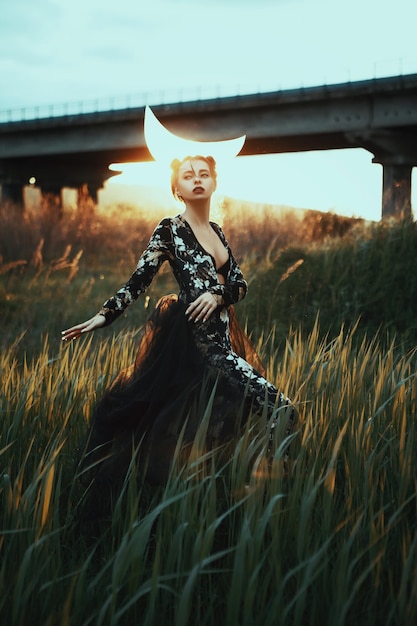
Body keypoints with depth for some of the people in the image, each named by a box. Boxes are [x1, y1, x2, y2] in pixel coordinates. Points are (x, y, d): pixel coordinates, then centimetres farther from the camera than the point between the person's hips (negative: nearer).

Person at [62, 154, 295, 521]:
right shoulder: (170, 230, -5)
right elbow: (139, 281, -9)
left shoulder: (217, 231, 15)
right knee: (279, 411, -11)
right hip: (197, 340, -7)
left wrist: (218, 294, -11)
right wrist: (103, 317, -18)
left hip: (221, 333, 7)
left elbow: (240, 283, 10)